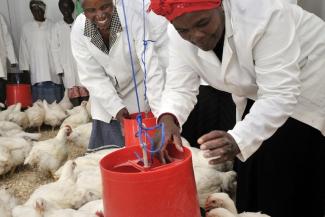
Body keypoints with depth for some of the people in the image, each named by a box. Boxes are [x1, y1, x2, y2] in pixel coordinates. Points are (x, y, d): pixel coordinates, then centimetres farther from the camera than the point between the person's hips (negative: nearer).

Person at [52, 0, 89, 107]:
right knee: (73, 93, -3)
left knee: (85, 92, -6)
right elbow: (55, 49, 5)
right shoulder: (57, 27, 6)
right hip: (67, 67, 0)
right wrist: (59, 68, -1)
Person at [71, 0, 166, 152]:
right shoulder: (78, 30, -15)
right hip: (106, 101, 3)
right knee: (109, 152, 7)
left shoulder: (131, 15, -26)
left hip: (138, 92, -2)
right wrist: (116, 107, -23)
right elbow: (92, 77, -12)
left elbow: (152, 66, -31)